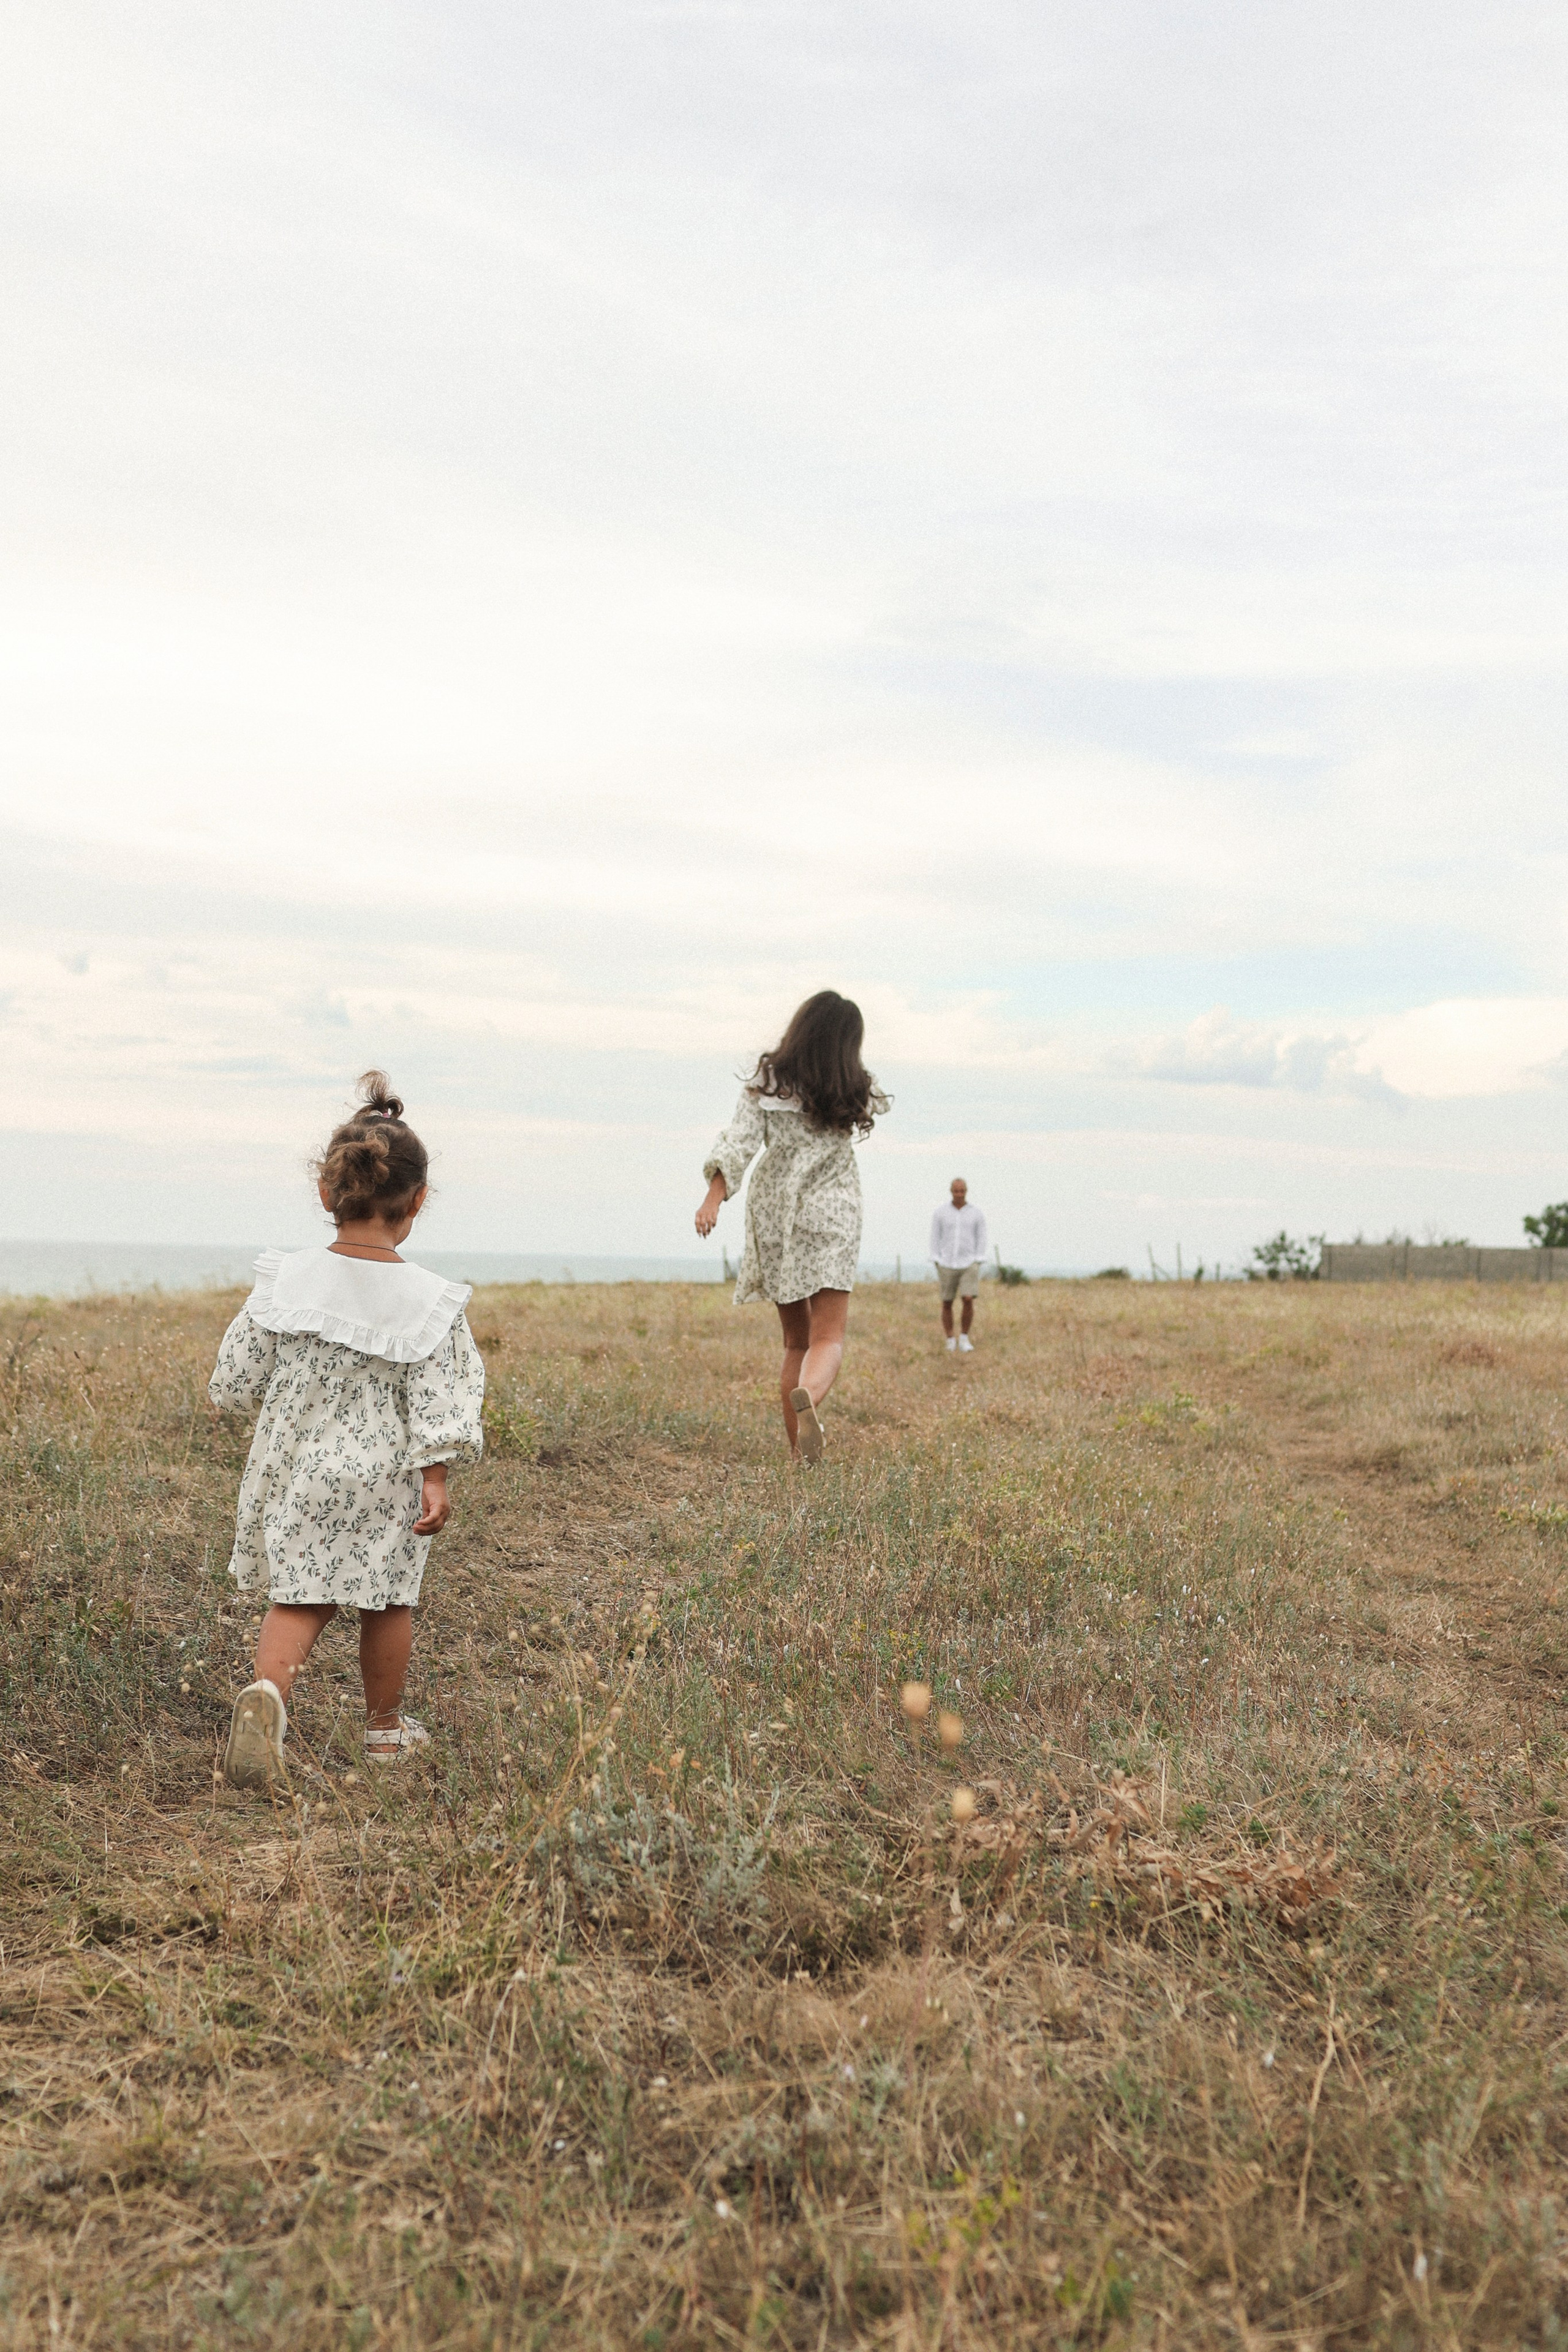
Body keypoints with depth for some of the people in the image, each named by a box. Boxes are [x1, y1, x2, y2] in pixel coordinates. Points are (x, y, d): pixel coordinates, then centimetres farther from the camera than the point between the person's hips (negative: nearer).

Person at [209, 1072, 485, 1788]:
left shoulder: (284, 1281, -8)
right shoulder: (429, 1302, -14)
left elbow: (236, 1381, 0)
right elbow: (437, 1408, -14)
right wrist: (436, 1482, -6)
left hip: (293, 1472, 2)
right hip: (383, 1485, -1)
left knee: (296, 1598, 11)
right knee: (387, 1600, 17)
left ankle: (267, 1692, -17)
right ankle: (385, 1728, 32)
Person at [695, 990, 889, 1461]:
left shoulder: (767, 1081, 0)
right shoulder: (855, 1092, -1)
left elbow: (739, 1140, -13)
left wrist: (714, 1196, -20)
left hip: (773, 1215, 3)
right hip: (829, 1217, -2)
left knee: (796, 1341, 15)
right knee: (828, 1338, -8)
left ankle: (800, 1452, 11)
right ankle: (806, 1399, -42)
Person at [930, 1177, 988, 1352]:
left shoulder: (978, 1214, 0)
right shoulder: (939, 1213, -1)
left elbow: (981, 1241, 3)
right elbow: (935, 1240, 1)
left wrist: (976, 1267, -5)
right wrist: (938, 1268, -4)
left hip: (969, 1265, 0)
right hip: (947, 1265, 0)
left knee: (968, 1300, -16)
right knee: (947, 1304, 3)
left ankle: (964, 1339, 0)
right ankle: (950, 1342, 18)